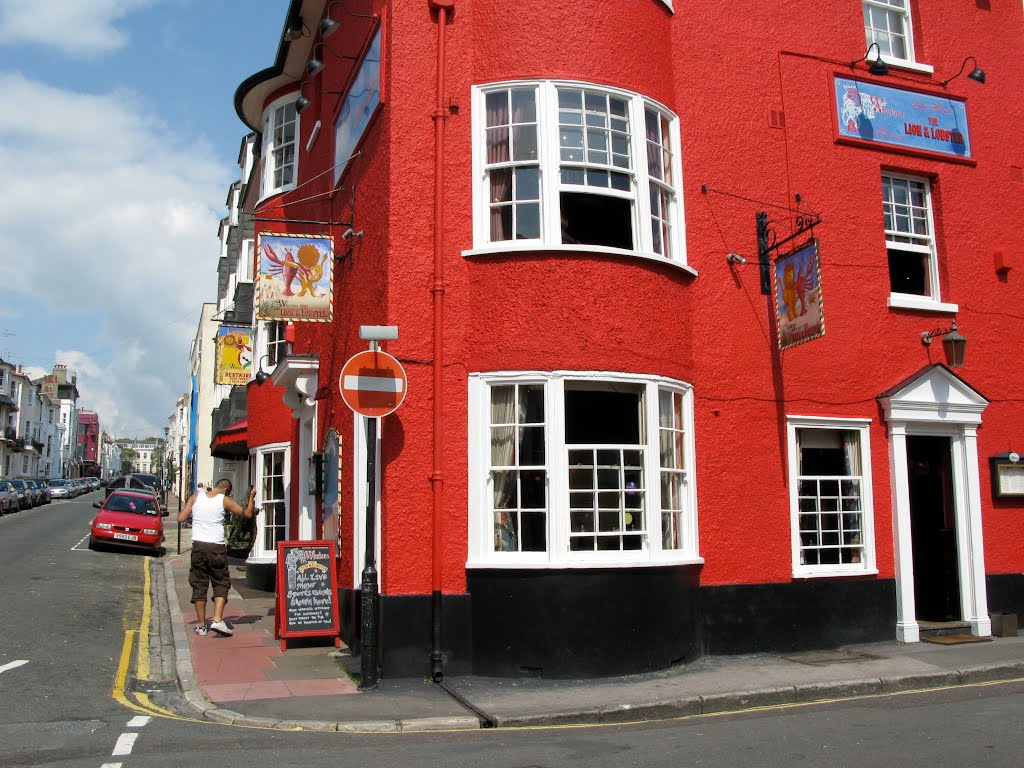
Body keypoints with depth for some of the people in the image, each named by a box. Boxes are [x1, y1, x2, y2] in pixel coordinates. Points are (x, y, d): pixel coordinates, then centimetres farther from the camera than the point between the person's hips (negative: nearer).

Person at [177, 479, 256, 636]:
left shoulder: (196, 496, 5)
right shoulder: (225, 501, 0)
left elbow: (181, 518, 3)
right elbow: (247, 513, 7)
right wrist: (252, 497, 22)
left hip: (198, 545, 3)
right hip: (217, 547, -3)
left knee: (199, 585, 10)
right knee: (221, 584, 7)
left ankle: (201, 625, 13)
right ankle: (217, 620, -9)